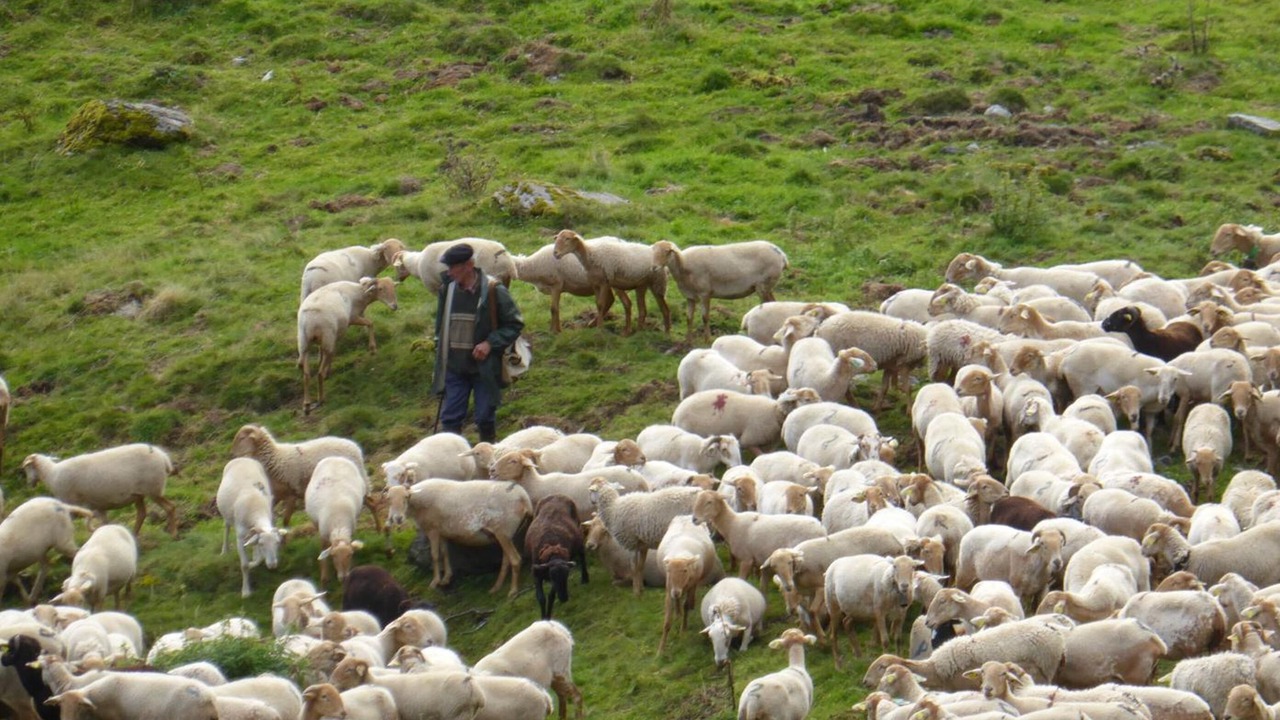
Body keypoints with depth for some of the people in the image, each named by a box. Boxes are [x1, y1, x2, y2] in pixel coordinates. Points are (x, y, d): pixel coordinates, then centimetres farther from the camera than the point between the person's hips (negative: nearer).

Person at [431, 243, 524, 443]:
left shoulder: (494, 291, -12)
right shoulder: (447, 289, 1)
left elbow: (515, 324, -6)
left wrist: (490, 343, -16)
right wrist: (440, 346, 9)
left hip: (484, 367, -4)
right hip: (454, 367, 4)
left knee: (485, 419, 7)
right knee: (450, 419, 1)